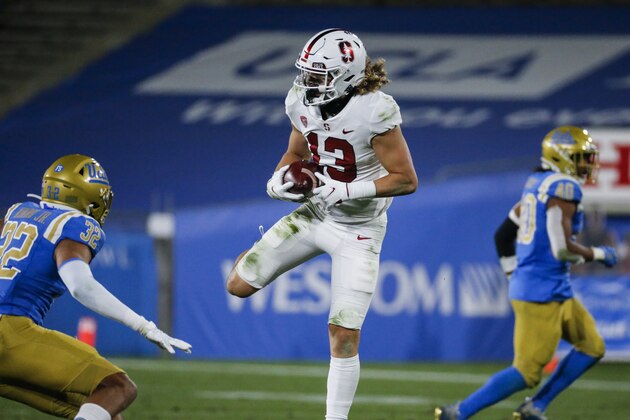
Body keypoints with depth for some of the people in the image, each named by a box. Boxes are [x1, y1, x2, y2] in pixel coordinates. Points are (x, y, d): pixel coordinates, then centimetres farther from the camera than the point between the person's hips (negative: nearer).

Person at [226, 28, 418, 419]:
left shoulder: (375, 112, -27)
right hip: (315, 214, 5)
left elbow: (406, 180, -23)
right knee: (239, 285, 2)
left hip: (358, 230, -5)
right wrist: (279, 179, -12)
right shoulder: (303, 102, -8)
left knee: (344, 335, -8)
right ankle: (257, 252, 37)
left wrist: (344, 190, -30)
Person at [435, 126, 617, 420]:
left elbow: (502, 235, 18)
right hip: (543, 292, -10)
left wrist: (515, 275, 25)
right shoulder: (564, 188, -16)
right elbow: (562, 248, -23)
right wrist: (598, 254, -7)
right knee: (527, 371, -6)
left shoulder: (536, 184, 13)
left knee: (592, 347, 15)